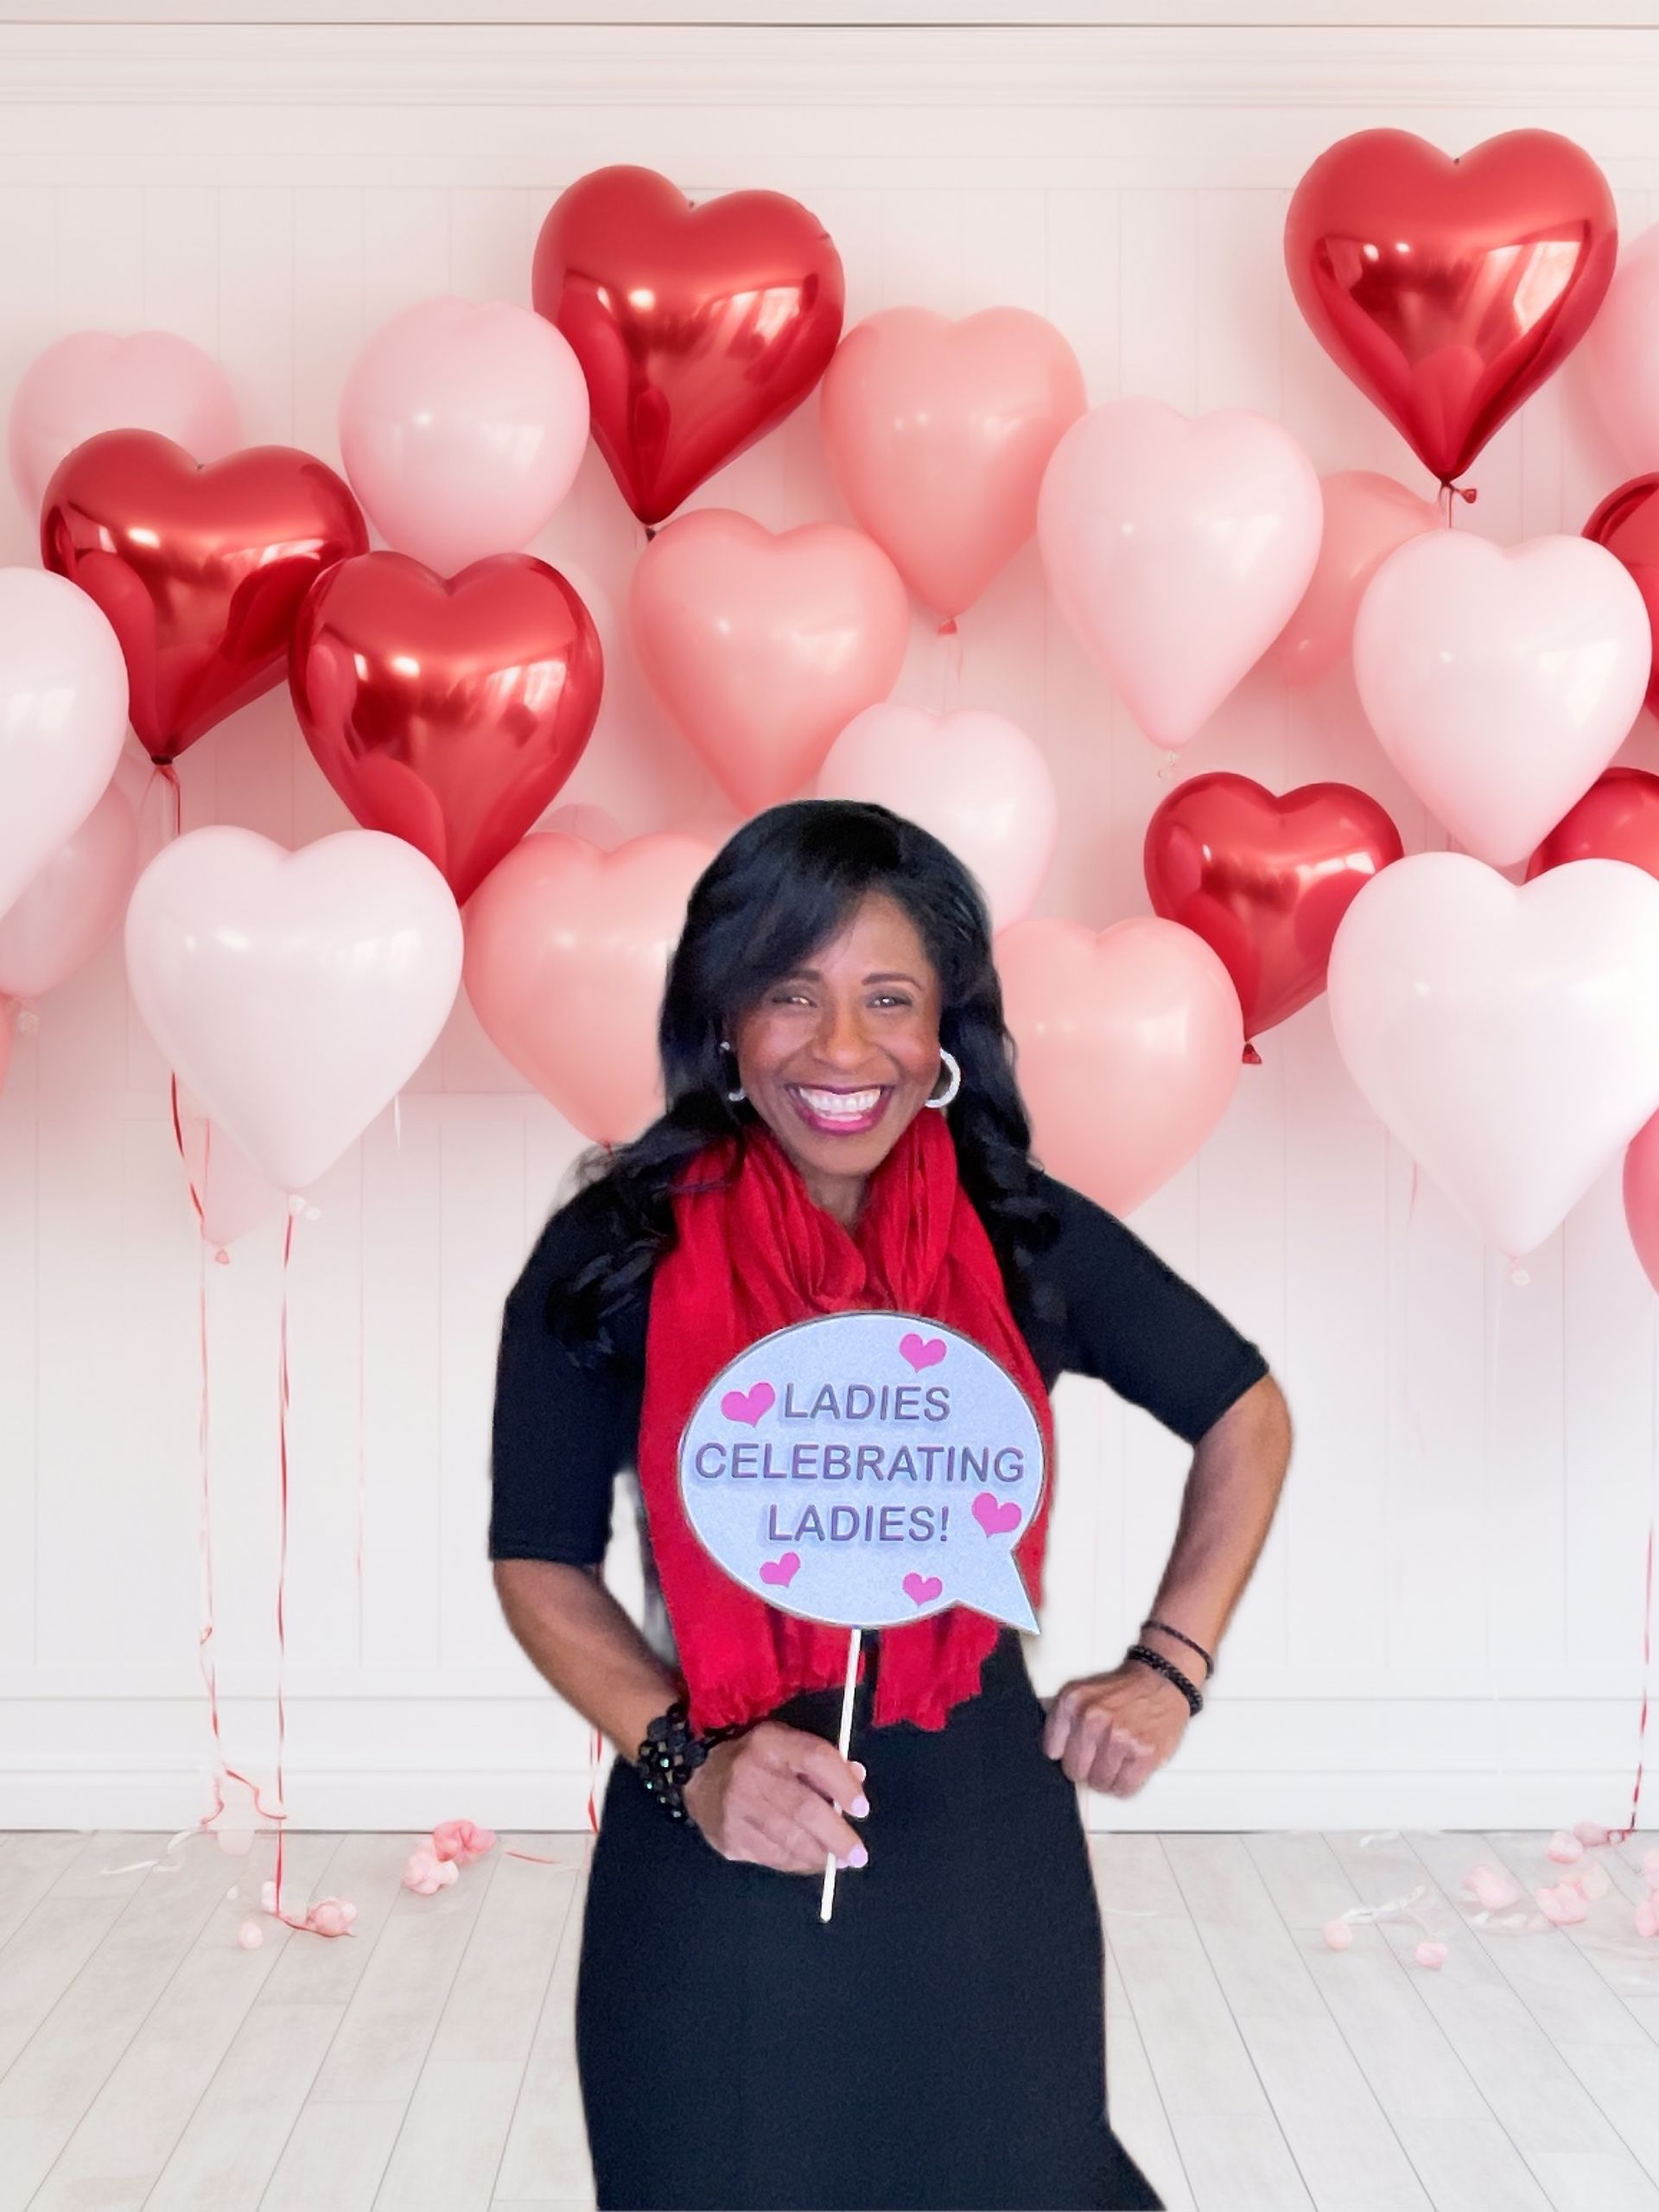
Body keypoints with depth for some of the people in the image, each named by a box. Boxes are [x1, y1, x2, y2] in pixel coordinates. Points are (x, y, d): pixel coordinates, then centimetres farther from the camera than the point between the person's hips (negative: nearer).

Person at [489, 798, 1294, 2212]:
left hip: (987, 1856, 1)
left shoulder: (1028, 1235, -5)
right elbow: (542, 1562, -1)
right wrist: (686, 1763, -14)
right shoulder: (616, 1257, -9)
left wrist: (1172, 1668, 2)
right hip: (716, 1882, -1)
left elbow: (1245, 1416, 10)